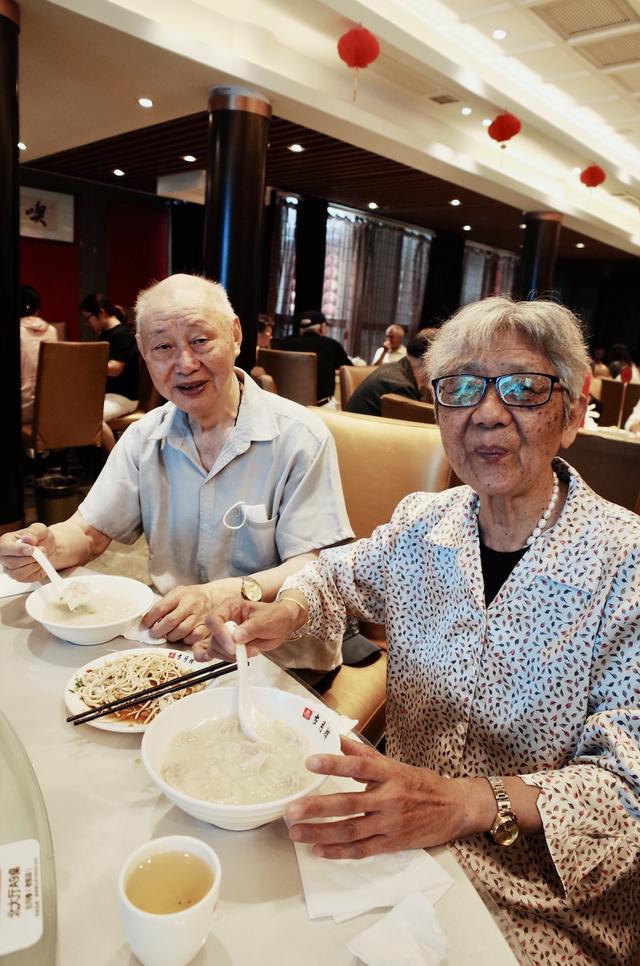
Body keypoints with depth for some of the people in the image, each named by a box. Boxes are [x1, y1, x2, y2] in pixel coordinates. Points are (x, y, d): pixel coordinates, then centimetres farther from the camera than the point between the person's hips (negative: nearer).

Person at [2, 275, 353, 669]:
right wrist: (48, 546, -18)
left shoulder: (300, 437, -12)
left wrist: (221, 595, -31)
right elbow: (89, 533, 6)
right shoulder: (144, 437, 6)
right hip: (172, 639, 6)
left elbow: (316, 567, -16)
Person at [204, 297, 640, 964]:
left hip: (548, 900, -3)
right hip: (400, 833, 4)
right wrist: (285, 614, -7)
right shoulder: (423, 524, -4)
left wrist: (465, 804, -35)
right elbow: (341, 572, 15)